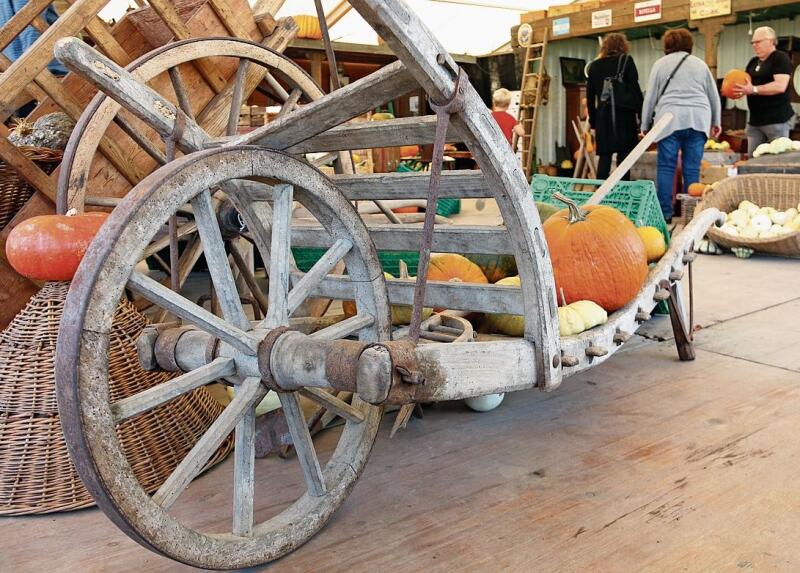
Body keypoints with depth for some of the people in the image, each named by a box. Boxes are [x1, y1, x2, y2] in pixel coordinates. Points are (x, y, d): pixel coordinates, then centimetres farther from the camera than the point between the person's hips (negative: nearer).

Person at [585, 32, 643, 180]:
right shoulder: (626, 60, 5)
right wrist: (642, 114, 1)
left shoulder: (594, 66, 14)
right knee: (624, 156, -1)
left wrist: (593, 120, 17)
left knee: (604, 156, 4)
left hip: (603, 115, 3)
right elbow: (635, 89, -1)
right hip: (624, 112, -3)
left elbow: (590, 96, 13)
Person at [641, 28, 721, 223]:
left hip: (670, 119, -2)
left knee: (666, 167, 1)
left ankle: (665, 213, -2)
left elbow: (650, 97, 7)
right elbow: (714, 96, 21)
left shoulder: (660, 64, 11)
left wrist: (645, 125, 13)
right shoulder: (700, 64, 18)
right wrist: (715, 122, 32)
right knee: (692, 169, 3)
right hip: (698, 121, 2)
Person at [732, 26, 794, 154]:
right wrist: (737, 89, -1)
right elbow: (745, 83, 23)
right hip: (755, 120, 8)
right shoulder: (753, 62, 17)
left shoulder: (781, 59, -7)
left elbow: (780, 86, -20)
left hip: (776, 120, -8)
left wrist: (753, 90, -28)